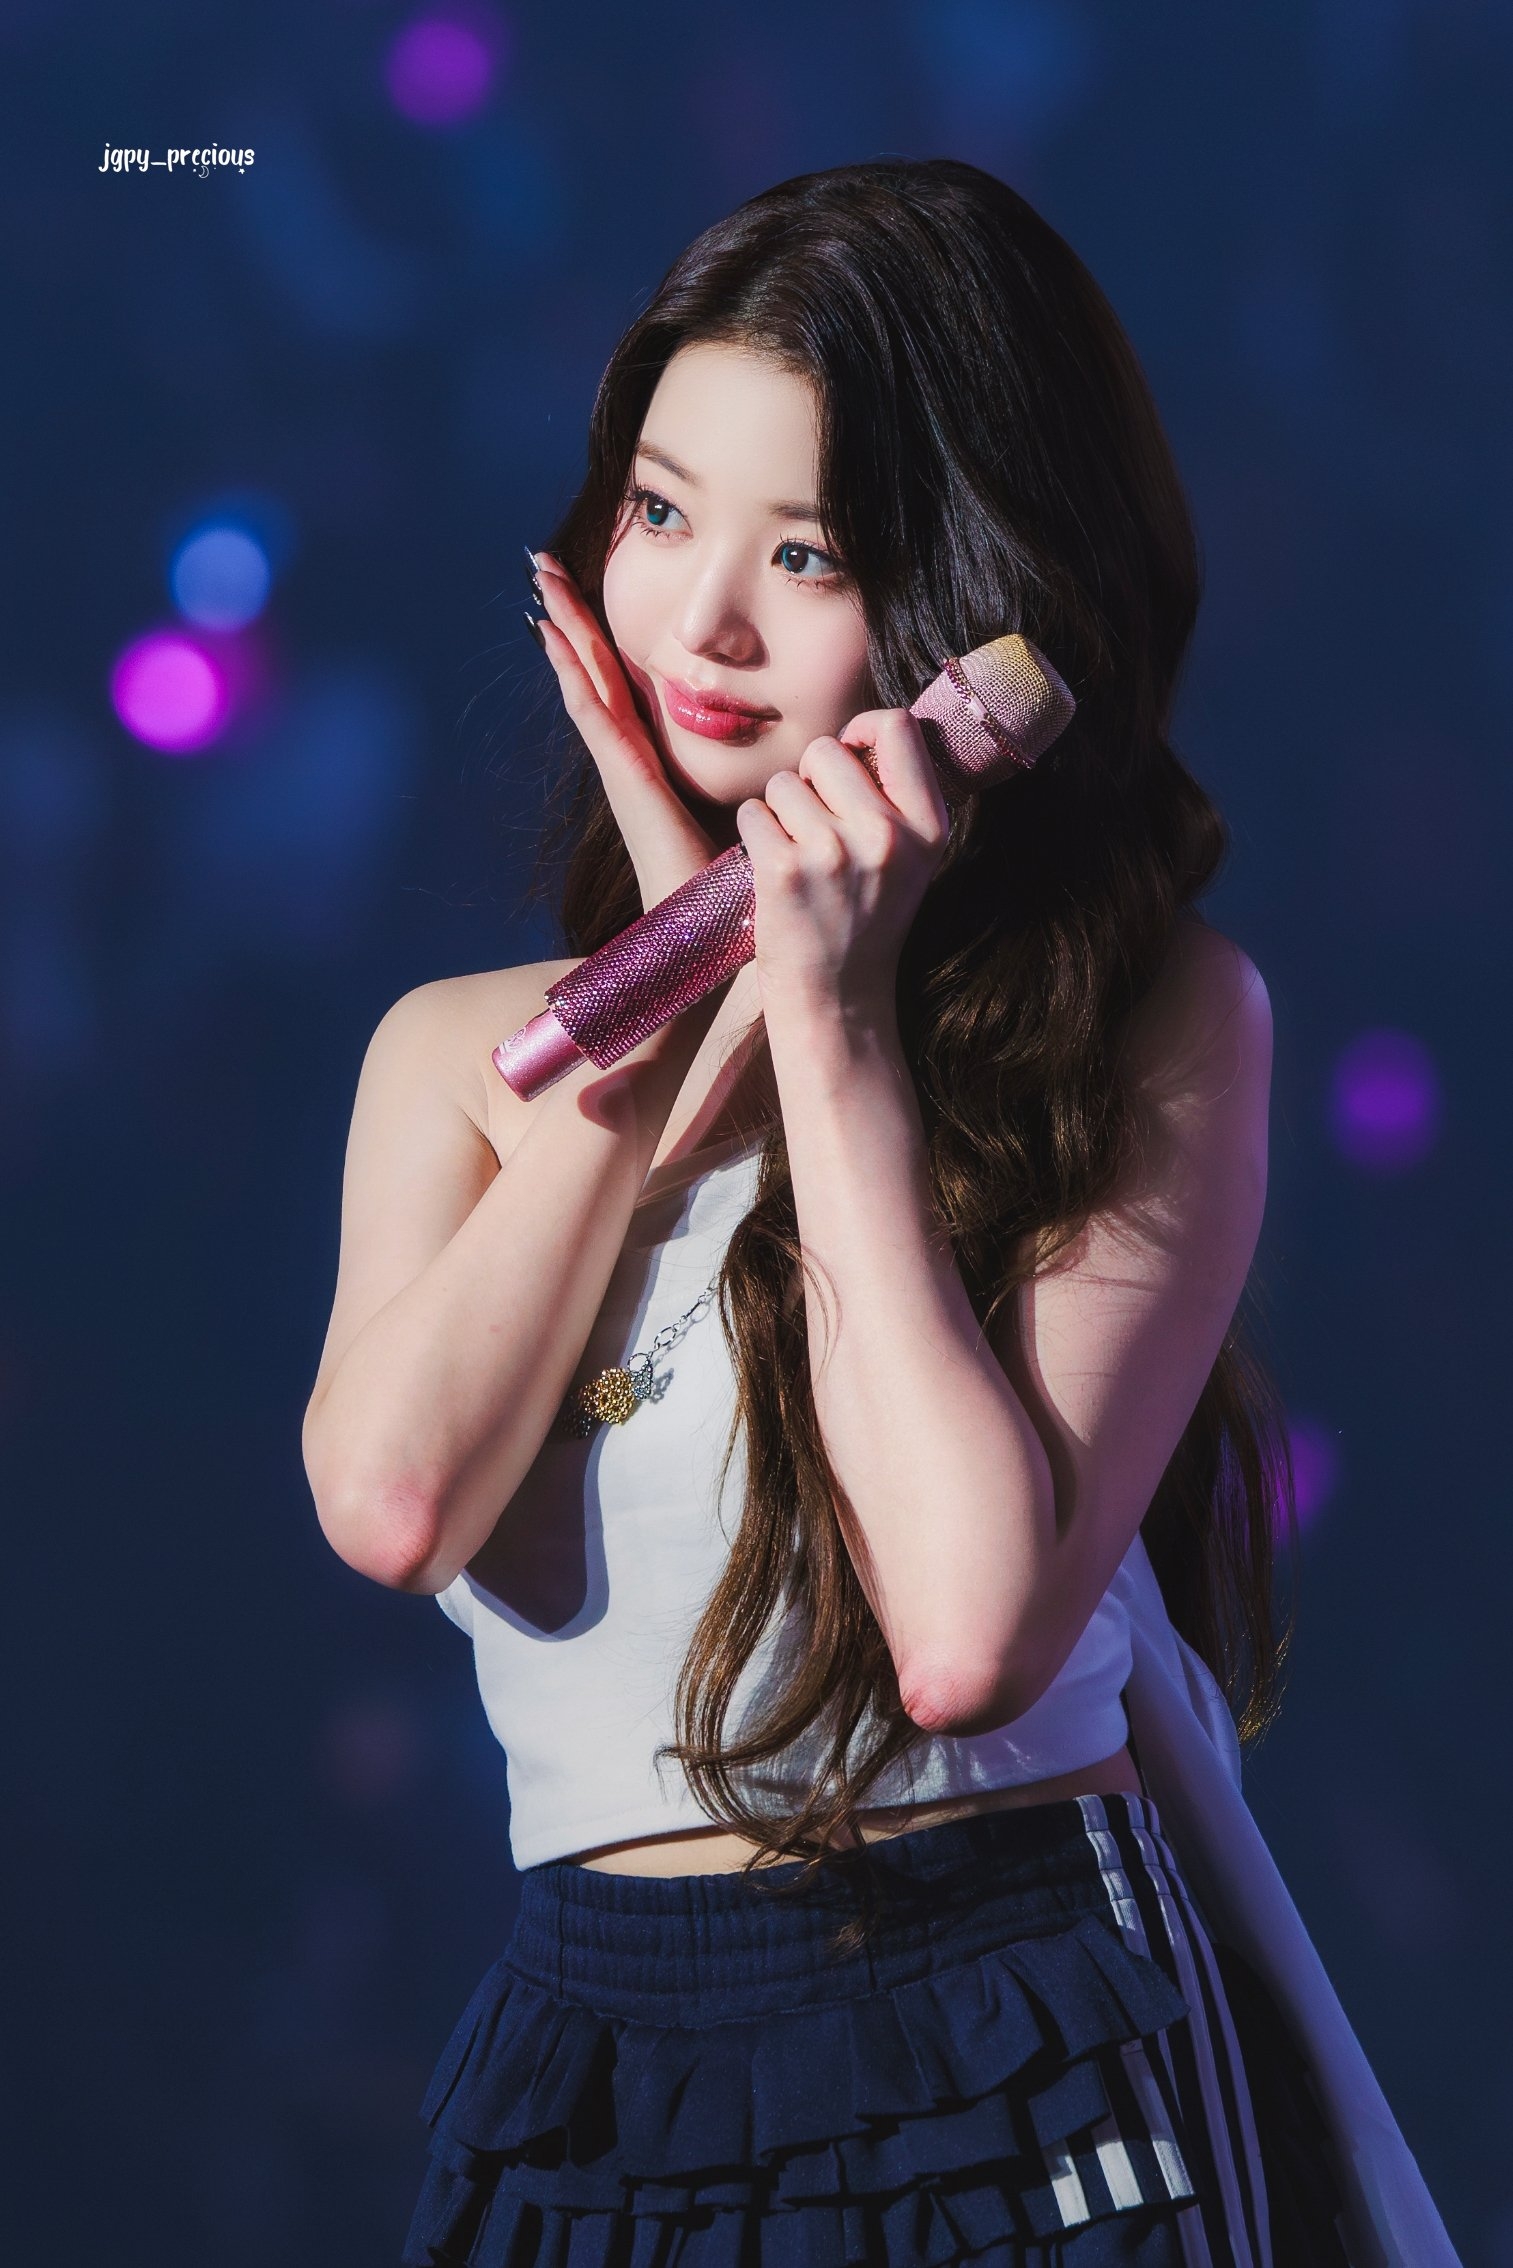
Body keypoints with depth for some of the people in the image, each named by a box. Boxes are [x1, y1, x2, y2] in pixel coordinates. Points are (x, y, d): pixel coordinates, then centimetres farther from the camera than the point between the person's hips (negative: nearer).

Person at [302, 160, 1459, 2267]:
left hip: (1024, 2084, -3)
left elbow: (976, 1624, -17)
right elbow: (394, 1497, -13)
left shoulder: (1161, 1023, -6)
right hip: (597, 2071, 3)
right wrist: (681, 974, -6)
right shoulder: (461, 1052, 6)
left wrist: (836, 1021, -13)